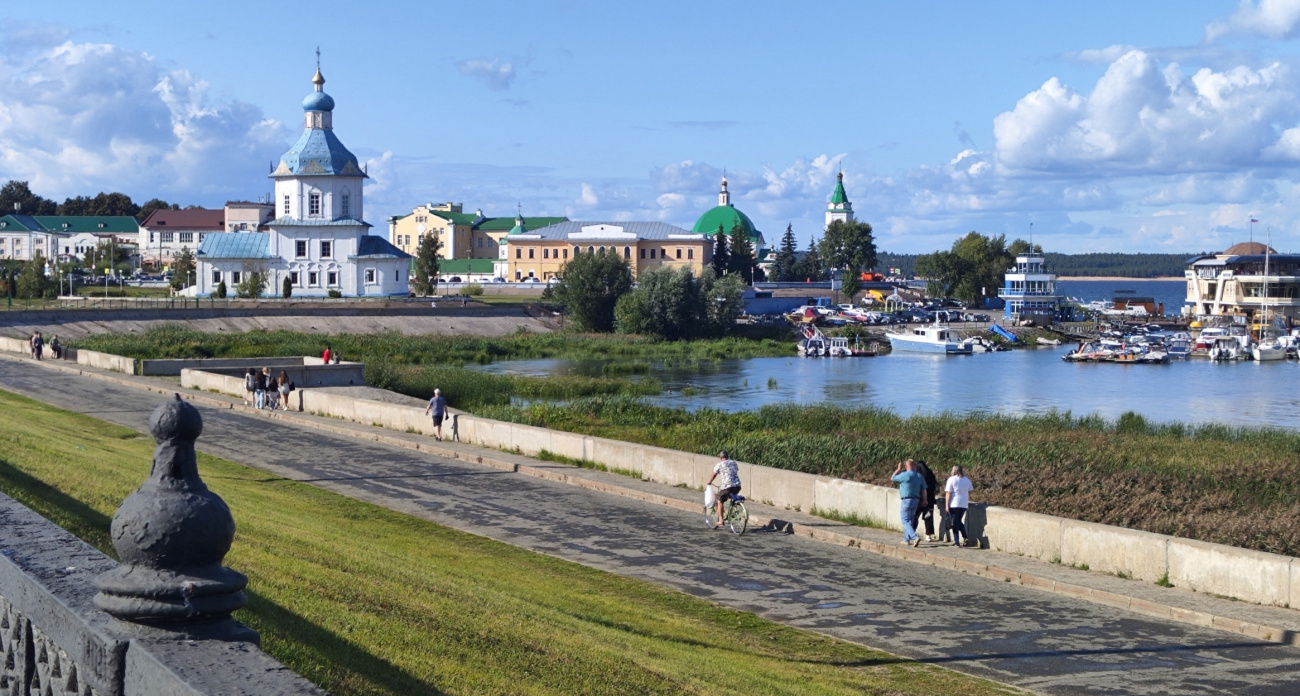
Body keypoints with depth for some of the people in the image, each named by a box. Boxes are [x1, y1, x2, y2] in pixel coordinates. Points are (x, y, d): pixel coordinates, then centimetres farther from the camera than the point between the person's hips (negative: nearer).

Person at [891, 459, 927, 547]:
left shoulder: (905, 475, -15)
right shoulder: (920, 476, 5)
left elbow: (892, 478, -1)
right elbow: (924, 490, 7)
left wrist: (898, 469, 9)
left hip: (906, 500, -7)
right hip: (916, 501, 7)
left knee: (906, 521, -4)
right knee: (909, 520, 18)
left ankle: (915, 537, -22)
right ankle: (906, 540, 23)